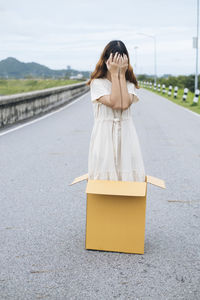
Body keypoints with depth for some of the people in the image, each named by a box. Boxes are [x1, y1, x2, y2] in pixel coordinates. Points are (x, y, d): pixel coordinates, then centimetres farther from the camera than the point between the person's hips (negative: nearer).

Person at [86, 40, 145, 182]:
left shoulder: (129, 84, 10)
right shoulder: (97, 83, -1)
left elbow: (125, 104, -12)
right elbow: (114, 103, -16)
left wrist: (122, 75, -7)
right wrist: (114, 74, -11)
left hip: (126, 135, 3)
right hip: (104, 135, -3)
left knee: (128, 173, -1)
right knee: (105, 174, -3)